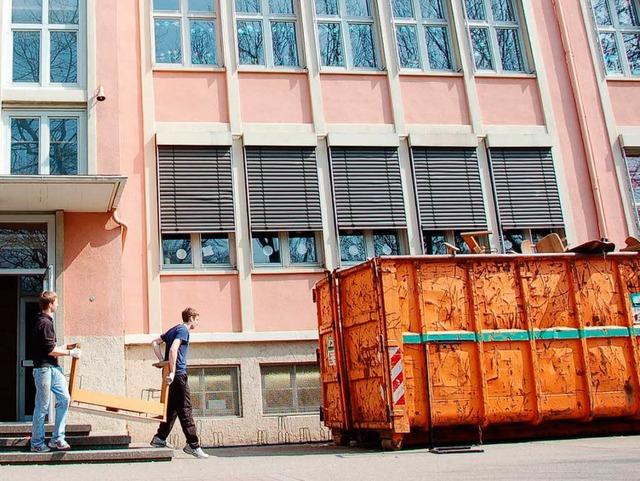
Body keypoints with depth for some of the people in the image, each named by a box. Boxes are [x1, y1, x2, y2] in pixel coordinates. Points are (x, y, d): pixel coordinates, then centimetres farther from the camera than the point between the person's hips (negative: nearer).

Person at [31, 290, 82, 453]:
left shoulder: (45, 321, 16)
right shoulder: (45, 323, -15)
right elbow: (50, 350, -17)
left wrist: (64, 348, 16)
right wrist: (70, 353, -9)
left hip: (54, 368, 9)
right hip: (44, 368, -9)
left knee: (64, 398, 4)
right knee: (43, 406, -1)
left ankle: (57, 439, 8)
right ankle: (37, 443, 10)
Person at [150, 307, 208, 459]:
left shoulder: (174, 329, 19)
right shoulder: (183, 330, -9)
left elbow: (155, 343, 20)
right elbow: (173, 350, -24)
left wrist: (162, 361, 13)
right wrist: (172, 372, -24)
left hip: (173, 373, 9)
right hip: (178, 374, -9)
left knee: (172, 408, 15)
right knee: (185, 410, -7)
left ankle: (160, 438, 18)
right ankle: (193, 445, -5)